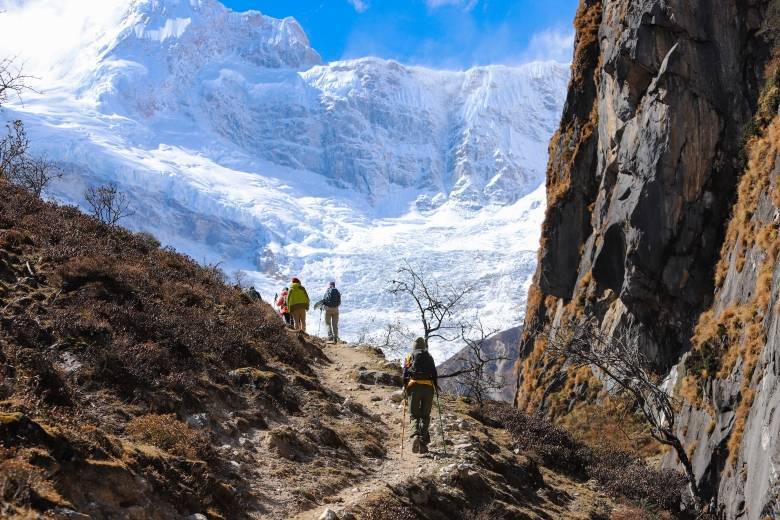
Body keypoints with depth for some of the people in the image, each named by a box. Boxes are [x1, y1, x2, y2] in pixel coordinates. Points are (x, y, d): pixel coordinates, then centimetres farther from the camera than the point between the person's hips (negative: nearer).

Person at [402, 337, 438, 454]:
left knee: (414, 414, 4)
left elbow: (405, 372, 5)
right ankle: (423, 443, -5)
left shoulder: (409, 357, 17)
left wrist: (405, 385, 4)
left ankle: (416, 434, -25)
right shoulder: (429, 357, 19)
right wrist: (436, 385, 10)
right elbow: (434, 373, 8)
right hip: (428, 387, 1)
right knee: (425, 415, 7)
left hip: (414, 386, -1)